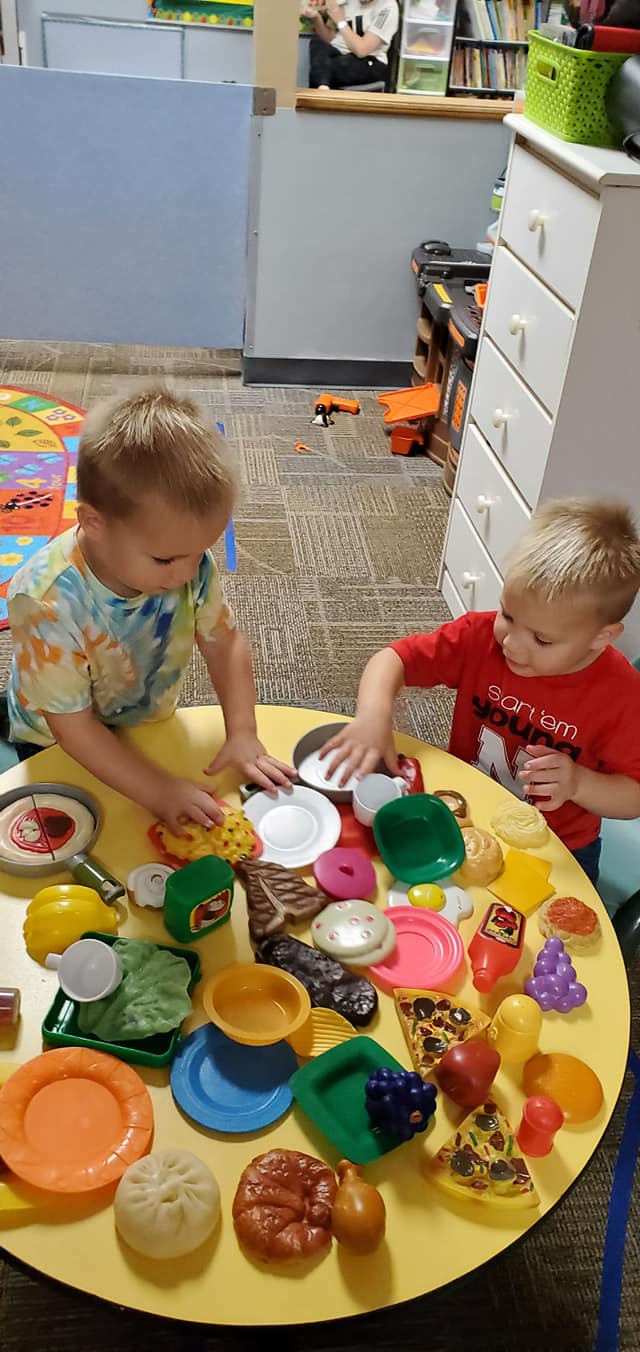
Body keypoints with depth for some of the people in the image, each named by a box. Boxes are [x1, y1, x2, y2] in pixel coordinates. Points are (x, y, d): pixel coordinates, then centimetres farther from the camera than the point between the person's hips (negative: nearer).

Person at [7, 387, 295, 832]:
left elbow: (224, 642, -9)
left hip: (150, 727, 4)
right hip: (61, 752, -3)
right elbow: (72, 727, -30)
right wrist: (158, 790, -33)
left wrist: (242, 734, -19)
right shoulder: (48, 602, -37)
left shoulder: (190, 563, -25)